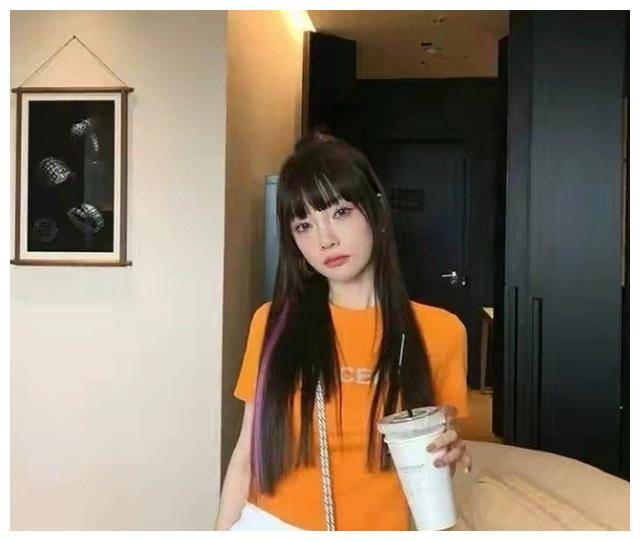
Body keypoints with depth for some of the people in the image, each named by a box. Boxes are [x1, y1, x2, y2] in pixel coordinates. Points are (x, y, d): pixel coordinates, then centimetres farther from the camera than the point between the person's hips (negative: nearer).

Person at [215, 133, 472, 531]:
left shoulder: (439, 331, -7)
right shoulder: (274, 322, -6)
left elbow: (429, 467, 3)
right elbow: (248, 454, -1)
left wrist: (446, 457, -16)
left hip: (379, 527, 0)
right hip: (269, 527, 1)